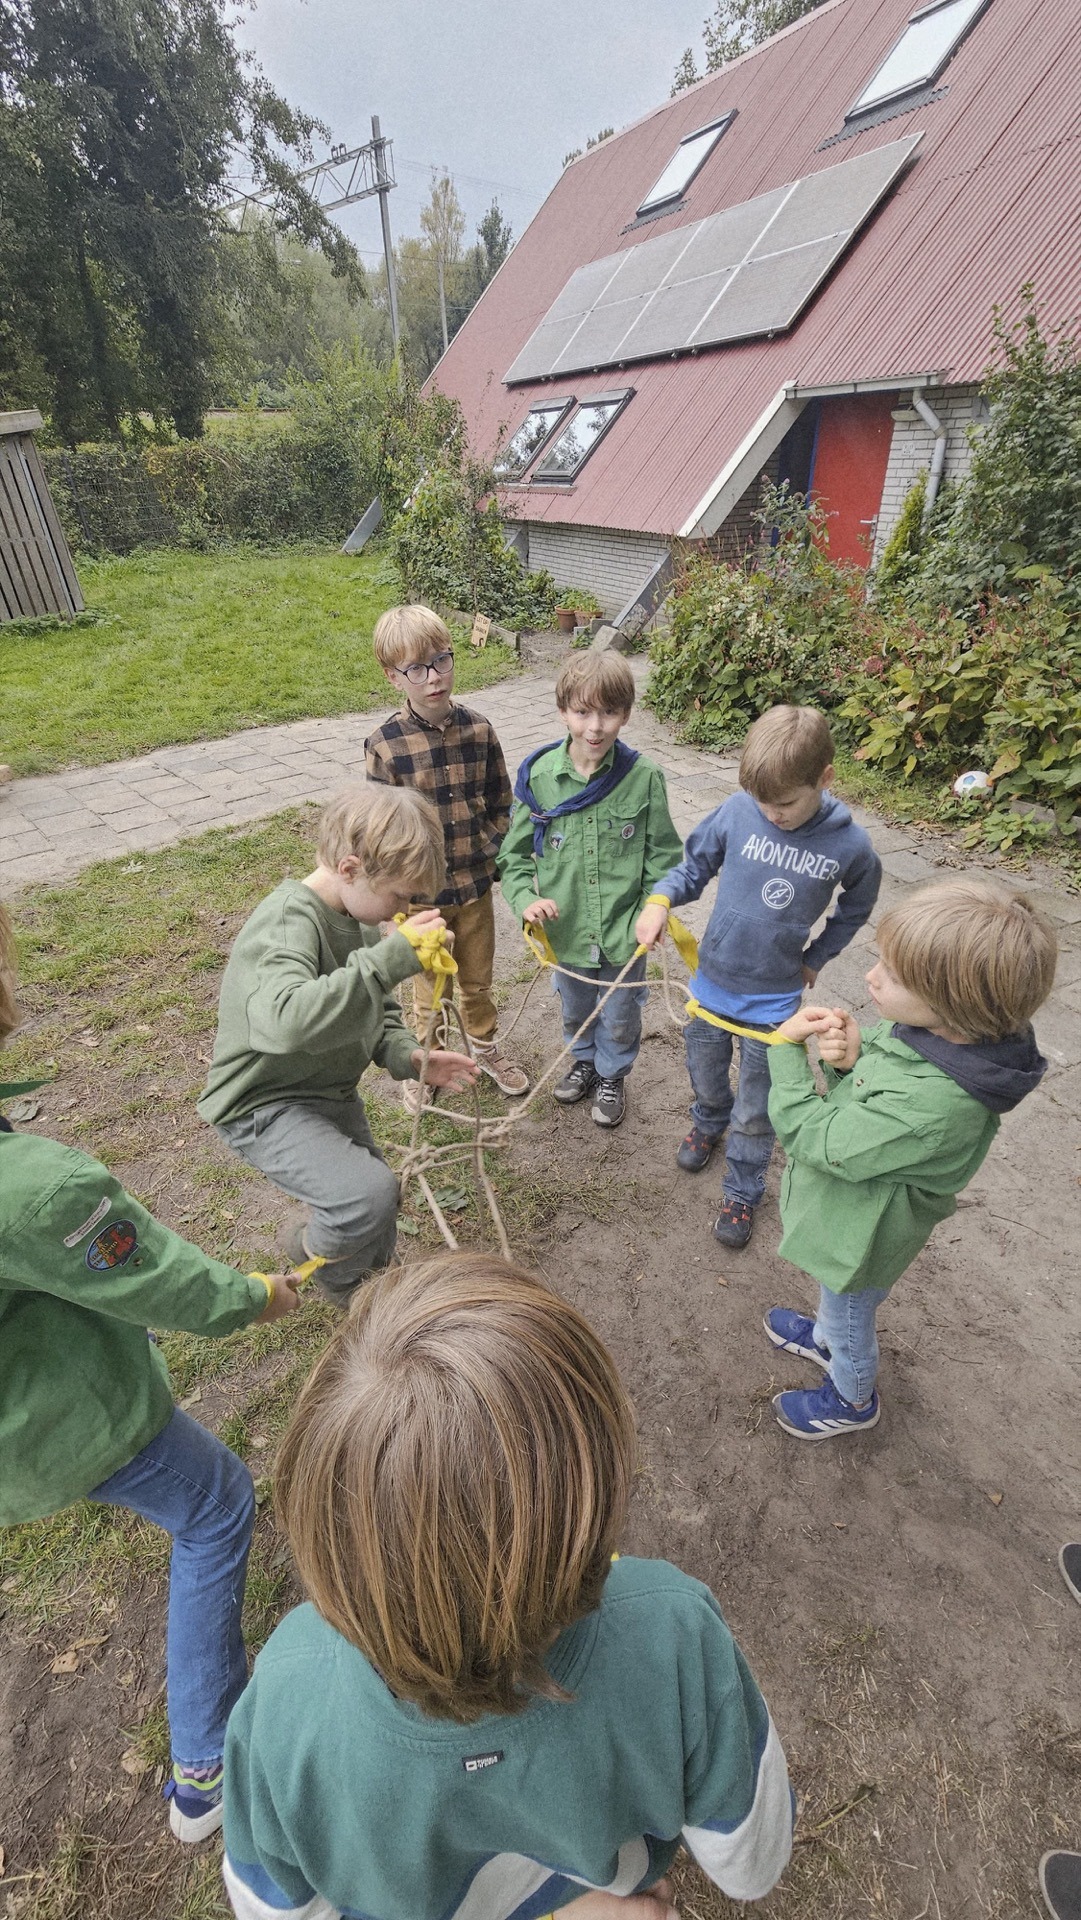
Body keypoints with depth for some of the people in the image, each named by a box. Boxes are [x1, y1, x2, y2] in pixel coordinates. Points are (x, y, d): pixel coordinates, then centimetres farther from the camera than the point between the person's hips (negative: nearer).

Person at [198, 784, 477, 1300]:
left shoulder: (361, 917, 0)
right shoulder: (286, 924, -29)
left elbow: (375, 1013, 9)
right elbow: (286, 1020, -49)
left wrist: (408, 1057, -12)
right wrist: (391, 957, -46)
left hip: (332, 1093, 9)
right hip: (265, 1106, -8)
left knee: (376, 1234, 19)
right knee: (370, 1195, -28)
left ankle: (364, 1291, 52)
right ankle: (311, 1253, 6)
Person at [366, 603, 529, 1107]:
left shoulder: (478, 728, -4)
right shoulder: (384, 745, -15)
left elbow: (499, 805, 6)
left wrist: (490, 857, -3)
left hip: (476, 884, 3)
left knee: (478, 980, 21)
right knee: (429, 989, 16)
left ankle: (486, 1049, 46)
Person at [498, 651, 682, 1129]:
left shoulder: (644, 778, -14)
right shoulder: (538, 776, -11)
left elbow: (663, 855, -4)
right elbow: (515, 853, -2)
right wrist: (524, 899, -18)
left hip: (624, 932, -1)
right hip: (566, 929, 2)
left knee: (619, 1017, 20)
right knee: (576, 1011, 27)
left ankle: (612, 1075, 50)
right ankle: (584, 1061, 57)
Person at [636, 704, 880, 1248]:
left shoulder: (850, 846, -15)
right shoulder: (736, 812, -16)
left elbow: (855, 908, 6)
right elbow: (694, 865, -1)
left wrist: (815, 958, 3)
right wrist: (660, 899, -19)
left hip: (774, 998, -2)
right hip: (712, 978, 2)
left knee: (754, 1110, 12)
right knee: (704, 1073, 25)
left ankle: (742, 1190, 36)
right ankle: (709, 1122, 58)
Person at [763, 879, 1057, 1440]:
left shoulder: (933, 1104, -44)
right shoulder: (944, 1031, -18)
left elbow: (816, 1138, -33)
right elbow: (859, 1102, -3)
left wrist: (786, 1049, -25)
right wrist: (846, 1059, -25)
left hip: (857, 1238, -7)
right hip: (850, 1214, 7)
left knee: (849, 1320, 25)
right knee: (836, 1300, 36)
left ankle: (852, 1400, 56)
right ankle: (825, 1338, 66)